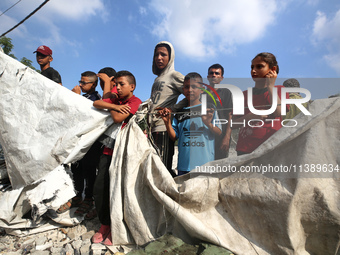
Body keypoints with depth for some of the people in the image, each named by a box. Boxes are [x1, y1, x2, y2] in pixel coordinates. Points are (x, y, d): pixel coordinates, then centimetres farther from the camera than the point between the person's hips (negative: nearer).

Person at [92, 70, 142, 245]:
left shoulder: (135, 101, -5)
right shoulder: (115, 100, 17)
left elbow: (118, 118, -17)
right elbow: (96, 103, 2)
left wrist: (111, 108, 1)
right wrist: (114, 106, -10)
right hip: (108, 150, 7)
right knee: (99, 188, 5)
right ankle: (105, 224, 25)